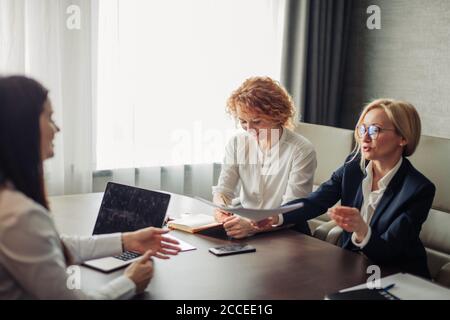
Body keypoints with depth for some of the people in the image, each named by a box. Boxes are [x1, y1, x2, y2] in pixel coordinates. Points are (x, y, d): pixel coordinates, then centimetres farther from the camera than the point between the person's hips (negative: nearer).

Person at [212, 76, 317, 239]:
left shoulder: (301, 151, -12)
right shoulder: (237, 143, 3)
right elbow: (223, 190, 3)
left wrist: (253, 225, -34)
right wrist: (220, 207, -22)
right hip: (242, 223, 4)